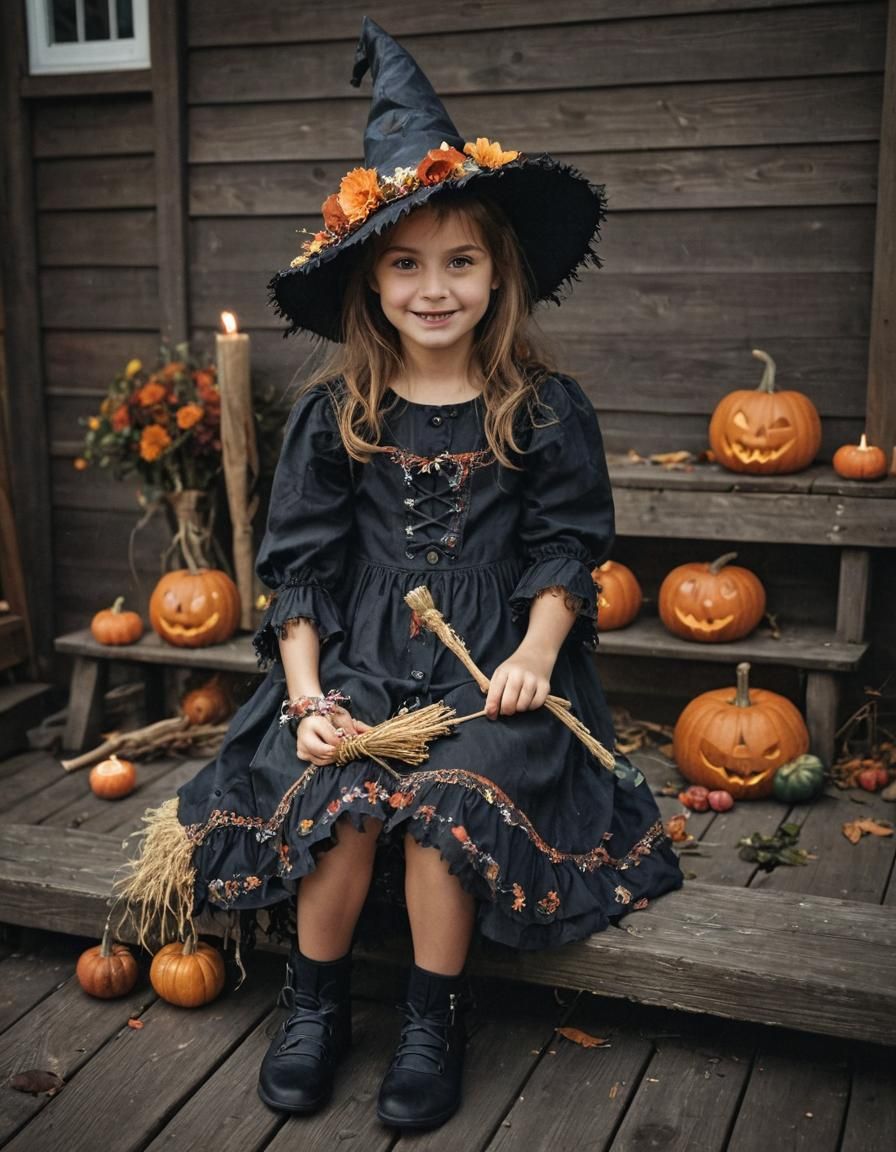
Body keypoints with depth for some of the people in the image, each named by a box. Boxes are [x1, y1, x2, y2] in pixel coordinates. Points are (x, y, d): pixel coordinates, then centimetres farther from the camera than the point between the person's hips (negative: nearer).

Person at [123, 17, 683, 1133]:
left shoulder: (546, 408, 2)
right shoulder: (334, 412, 5)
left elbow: (568, 549, 4)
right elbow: (299, 561, 4)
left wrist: (535, 654, -12)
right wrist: (307, 691, -7)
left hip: (493, 663, -1)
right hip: (360, 657, 1)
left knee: (445, 792, -26)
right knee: (339, 790, -24)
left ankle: (435, 1018, -3)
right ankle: (315, 1001, 2)